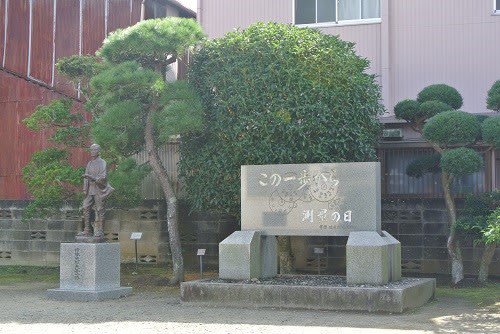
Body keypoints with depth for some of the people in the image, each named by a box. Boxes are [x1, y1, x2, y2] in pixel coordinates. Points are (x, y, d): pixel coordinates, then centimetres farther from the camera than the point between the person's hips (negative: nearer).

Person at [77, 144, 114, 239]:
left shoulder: (102, 163, -4)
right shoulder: (89, 163, 16)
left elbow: (103, 177, -13)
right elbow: (86, 176, 19)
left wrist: (91, 177, -25)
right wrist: (85, 188, 9)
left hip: (99, 189, -7)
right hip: (90, 190, 7)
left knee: (99, 210, -5)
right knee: (86, 208, 1)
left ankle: (99, 232, -2)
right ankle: (87, 230, 6)